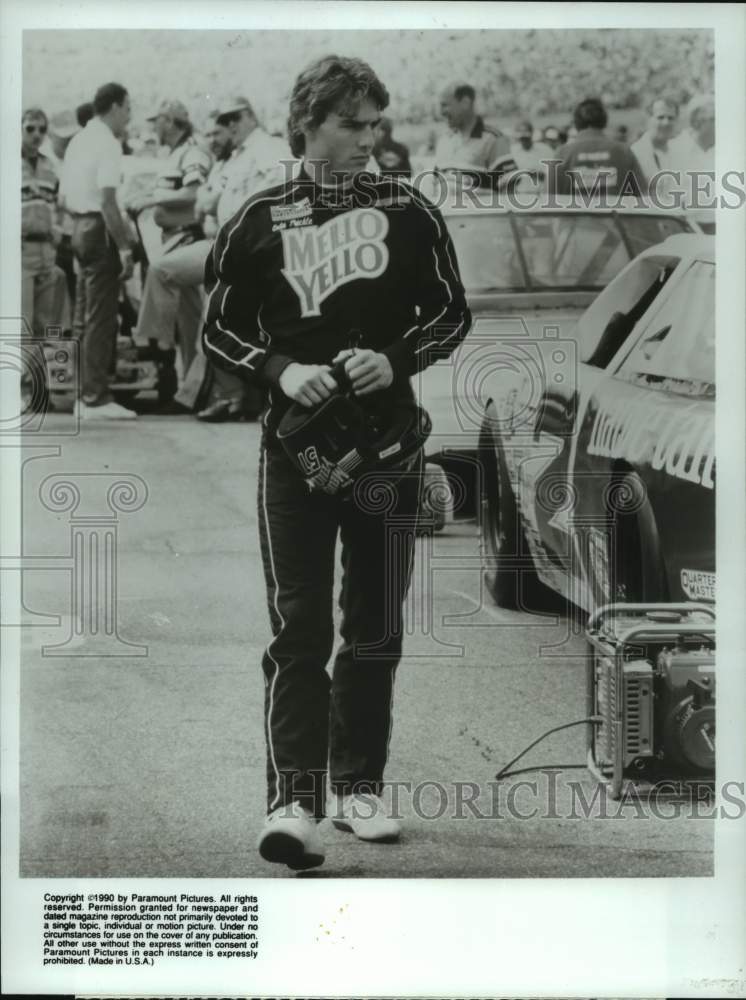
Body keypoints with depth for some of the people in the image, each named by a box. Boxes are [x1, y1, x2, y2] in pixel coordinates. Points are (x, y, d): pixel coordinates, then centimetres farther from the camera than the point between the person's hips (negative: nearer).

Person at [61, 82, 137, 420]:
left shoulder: (78, 141, 14)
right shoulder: (107, 143, -13)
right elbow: (107, 201, -21)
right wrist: (123, 246, -20)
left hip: (79, 227, 9)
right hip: (99, 230, -9)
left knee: (84, 316, 14)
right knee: (100, 318, -7)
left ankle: (85, 394, 19)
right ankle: (95, 398, -6)